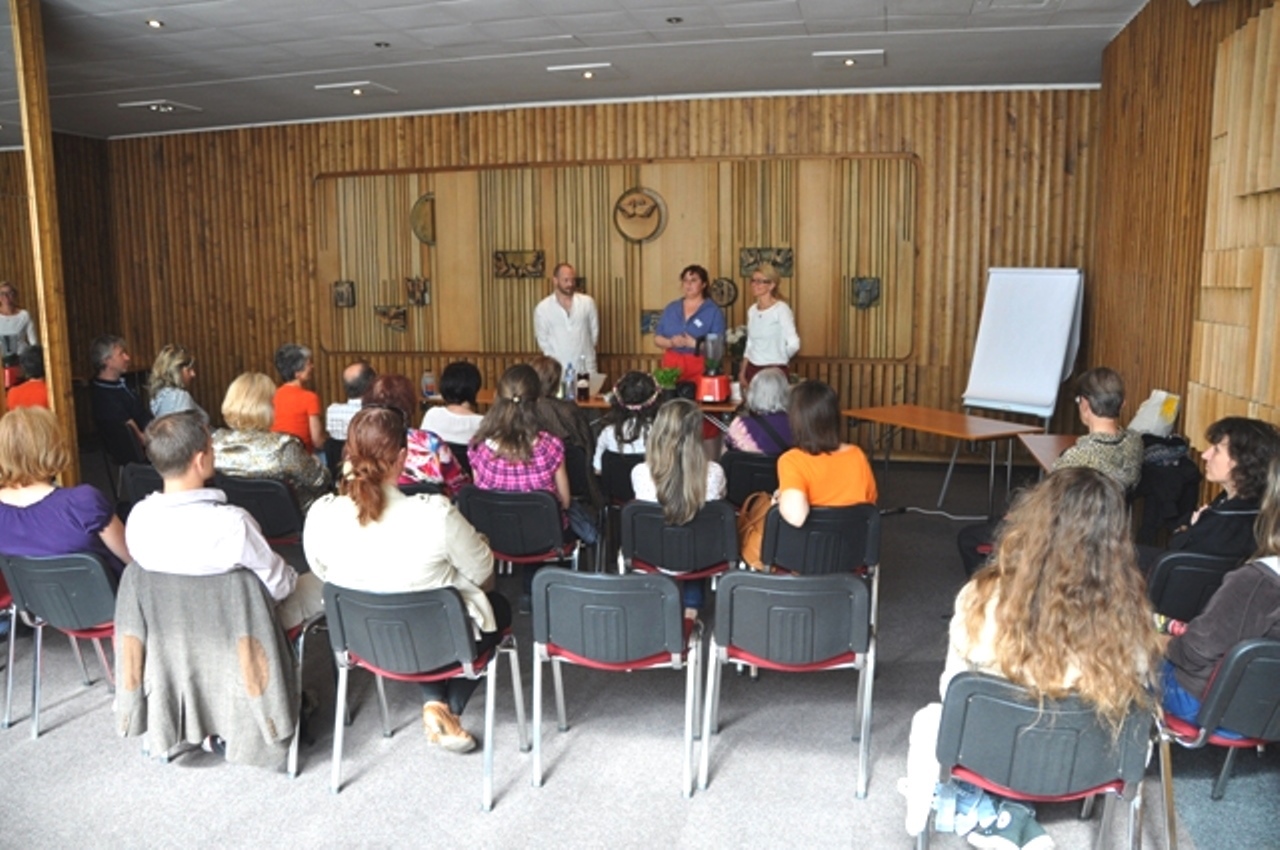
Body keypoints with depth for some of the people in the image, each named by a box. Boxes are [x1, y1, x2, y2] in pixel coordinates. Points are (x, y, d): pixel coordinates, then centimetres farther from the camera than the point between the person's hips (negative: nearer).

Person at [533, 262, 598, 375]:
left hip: (586, 366, 1)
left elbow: (594, 330, 9)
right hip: (559, 368, -1)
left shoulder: (587, 302, 1)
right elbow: (542, 339, 5)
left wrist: (586, 351, 8)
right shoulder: (542, 308, -1)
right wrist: (555, 360, 2)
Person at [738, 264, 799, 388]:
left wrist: (779, 359, 0)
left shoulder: (781, 309, -10)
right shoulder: (752, 310, 11)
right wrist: (742, 373, 10)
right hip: (752, 370, 6)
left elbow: (793, 343, -16)